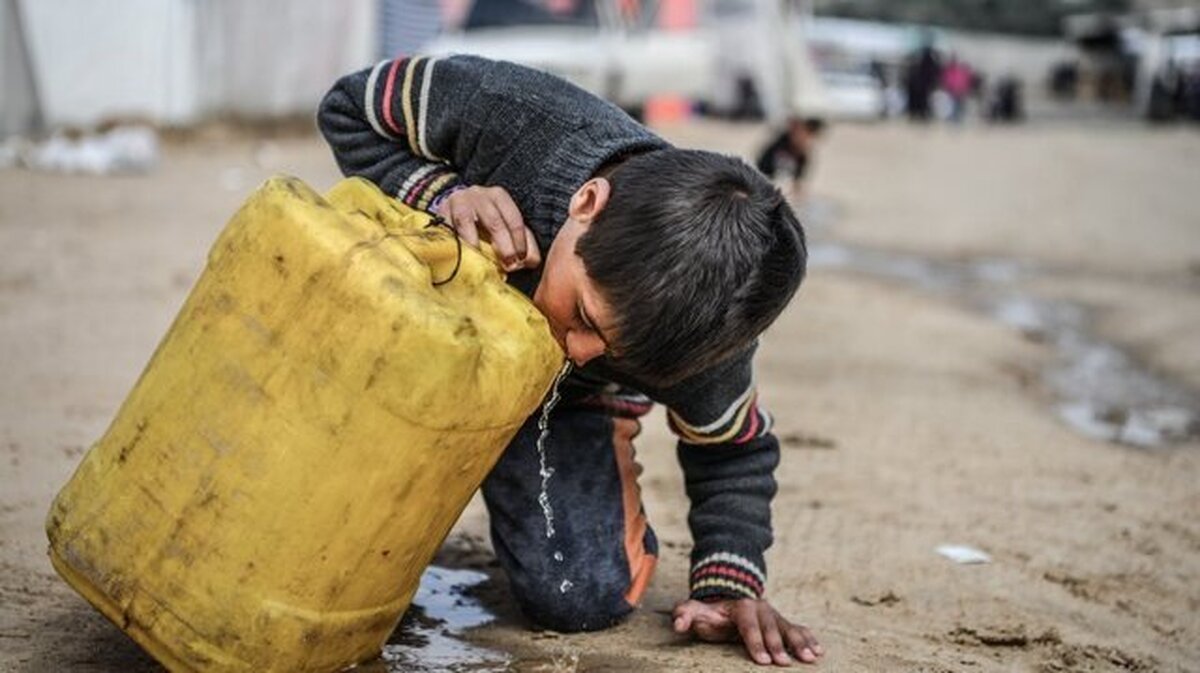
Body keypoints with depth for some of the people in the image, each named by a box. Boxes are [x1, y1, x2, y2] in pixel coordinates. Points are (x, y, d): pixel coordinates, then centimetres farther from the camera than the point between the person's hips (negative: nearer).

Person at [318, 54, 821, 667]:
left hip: (566, 402, -1)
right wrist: (445, 195, -38)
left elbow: (732, 450, -11)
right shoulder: (509, 115, -39)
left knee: (579, 598, -19)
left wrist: (730, 585, -22)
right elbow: (347, 111, -21)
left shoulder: (698, 324, -32)